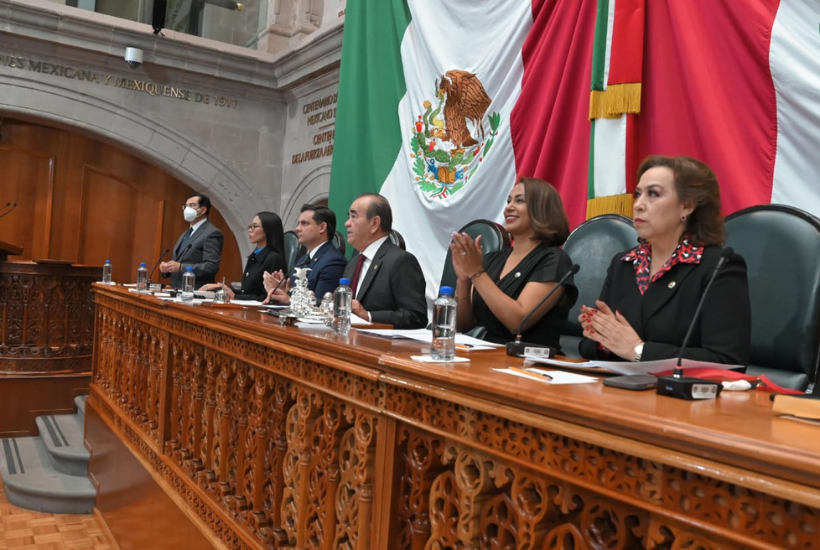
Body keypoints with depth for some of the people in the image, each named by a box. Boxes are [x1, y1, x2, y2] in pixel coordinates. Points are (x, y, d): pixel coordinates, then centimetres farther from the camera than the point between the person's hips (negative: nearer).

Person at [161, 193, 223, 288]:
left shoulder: (212, 233, -8)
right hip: (176, 291, 8)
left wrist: (180, 267, -22)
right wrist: (166, 267, 2)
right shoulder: (185, 234, 19)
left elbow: (211, 267, -18)